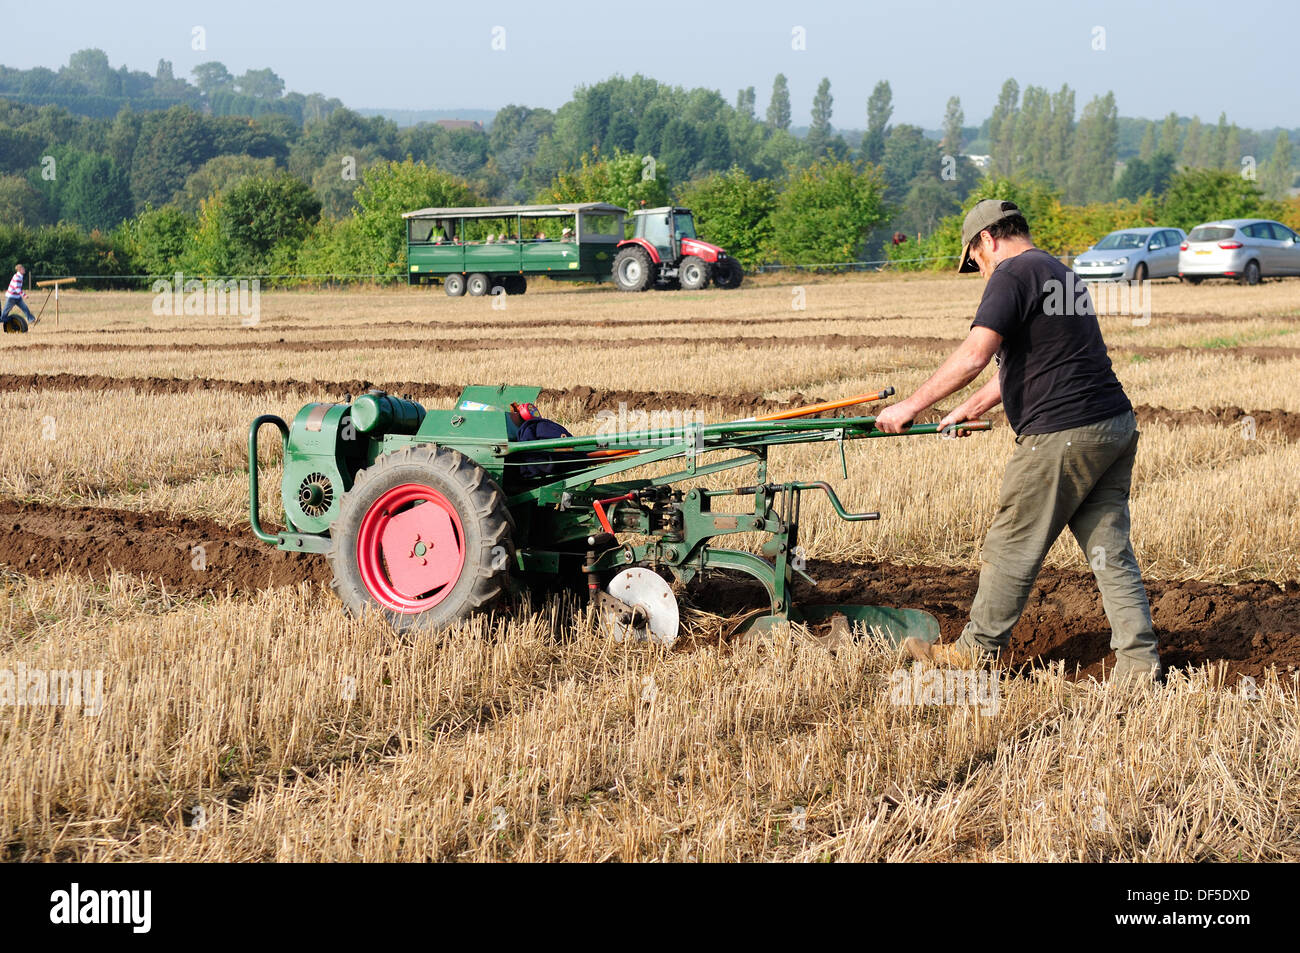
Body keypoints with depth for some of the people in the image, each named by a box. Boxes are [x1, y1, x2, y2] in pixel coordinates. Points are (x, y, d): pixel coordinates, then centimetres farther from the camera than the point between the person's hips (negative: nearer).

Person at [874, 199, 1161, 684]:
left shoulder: (1012, 275, -9)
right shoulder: (1059, 273, 21)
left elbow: (973, 357, -19)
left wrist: (913, 404, -12)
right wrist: (970, 409, 34)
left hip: (1062, 435, -9)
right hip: (1116, 426, 9)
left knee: (1011, 548, 5)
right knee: (1109, 549, 10)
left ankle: (978, 650, 17)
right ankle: (1138, 659, 8)